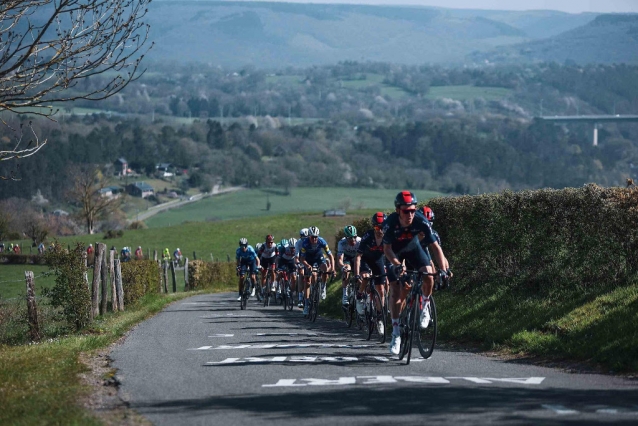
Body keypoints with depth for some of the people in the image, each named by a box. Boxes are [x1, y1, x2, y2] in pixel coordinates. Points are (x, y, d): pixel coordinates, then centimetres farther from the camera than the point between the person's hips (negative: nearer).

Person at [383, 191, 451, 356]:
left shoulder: (421, 221, -31)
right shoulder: (390, 223, -33)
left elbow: (435, 246, -28)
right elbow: (387, 248, -23)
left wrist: (444, 270, -37)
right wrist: (397, 265, -40)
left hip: (413, 249, 1)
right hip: (395, 252, -1)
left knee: (428, 275, -26)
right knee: (396, 292, -7)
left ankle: (425, 307, 2)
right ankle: (396, 333, 2)